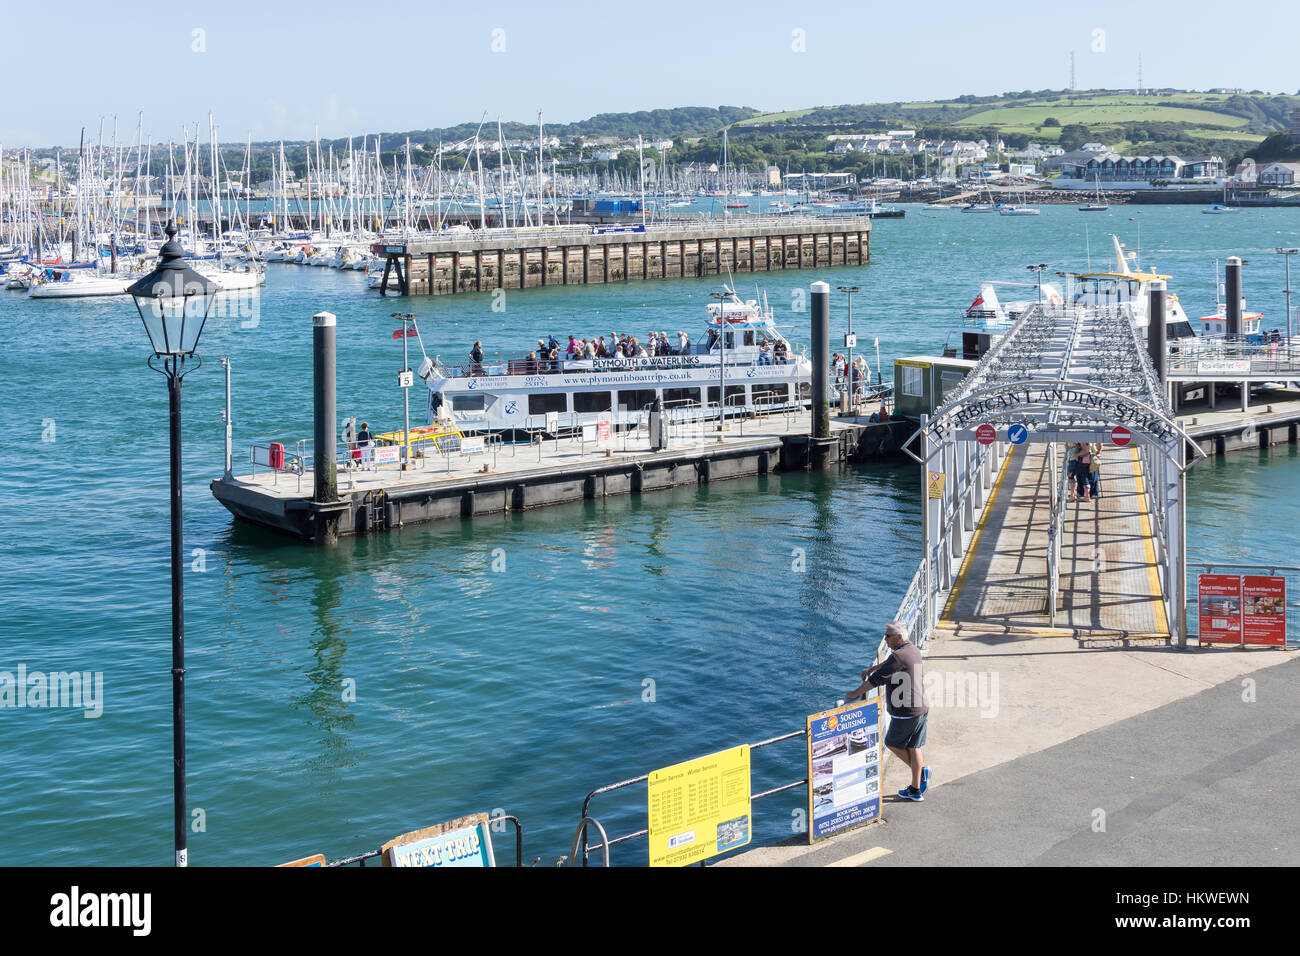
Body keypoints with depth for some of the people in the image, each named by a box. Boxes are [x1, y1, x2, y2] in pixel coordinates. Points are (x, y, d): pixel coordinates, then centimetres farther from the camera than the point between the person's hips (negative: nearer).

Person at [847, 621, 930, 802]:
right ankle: (915, 790, 16)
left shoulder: (898, 657, -21)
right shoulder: (913, 650, 8)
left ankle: (921, 770, 8)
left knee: (892, 743, 12)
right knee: (913, 747, 13)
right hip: (920, 708, 9)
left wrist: (856, 693, -8)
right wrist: (872, 668, 31)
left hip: (905, 712, -9)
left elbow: (877, 679, -18)